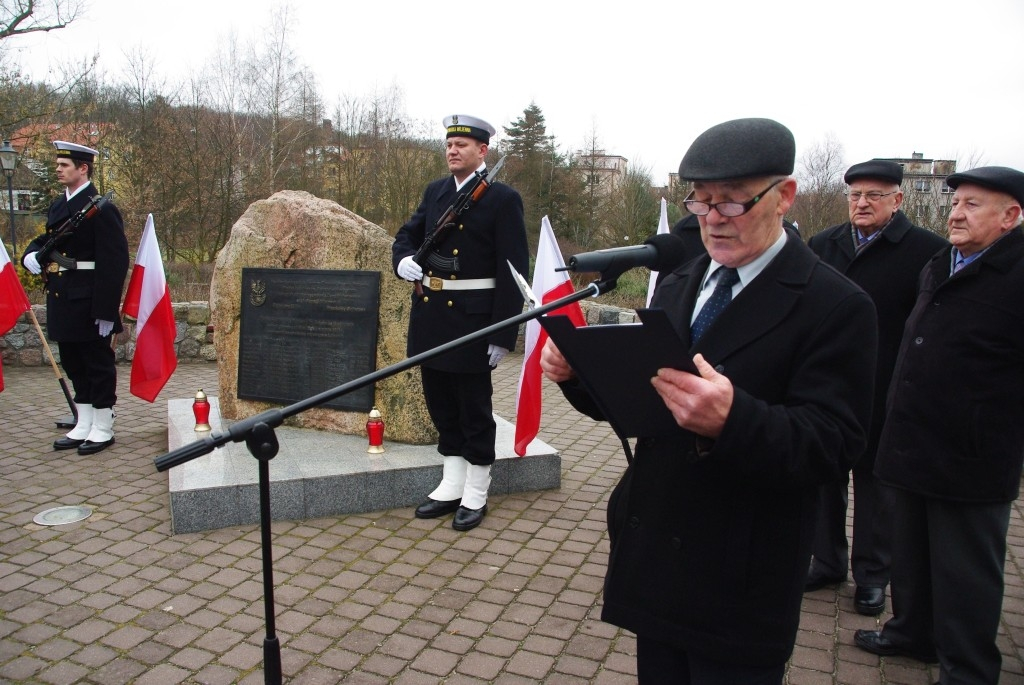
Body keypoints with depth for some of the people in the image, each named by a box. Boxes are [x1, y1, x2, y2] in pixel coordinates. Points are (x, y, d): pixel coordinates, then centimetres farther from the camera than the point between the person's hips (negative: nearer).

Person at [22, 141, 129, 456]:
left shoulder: (101, 208, -13)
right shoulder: (58, 206, 13)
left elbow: (115, 262, -18)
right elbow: (46, 239, 26)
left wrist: (106, 310, -21)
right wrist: (32, 254, 0)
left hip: (89, 302, -9)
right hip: (62, 300, 9)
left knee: (98, 364, 3)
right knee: (74, 365, 15)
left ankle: (103, 429, 14)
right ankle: (83, 426, 27)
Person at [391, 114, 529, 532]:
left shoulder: (503, 199, -7)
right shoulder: (435, 192, 12)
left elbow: (513, 271, -10)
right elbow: (407, 234, 20)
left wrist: (503, 336, -14)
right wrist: (404, 260, -6)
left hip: (472, 319, -6)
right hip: (430, 316, 7)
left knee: (474, 408, 5)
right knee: (441, 403, 14)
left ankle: (475, 496, 20)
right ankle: (451, 486, 30)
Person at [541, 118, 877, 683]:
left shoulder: (834, 307, -13)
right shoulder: (676, 286, 7)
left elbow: (834, 443, -20)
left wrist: (733, 419, -39)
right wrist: (579, 370, -13)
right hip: (653, 560, 6)